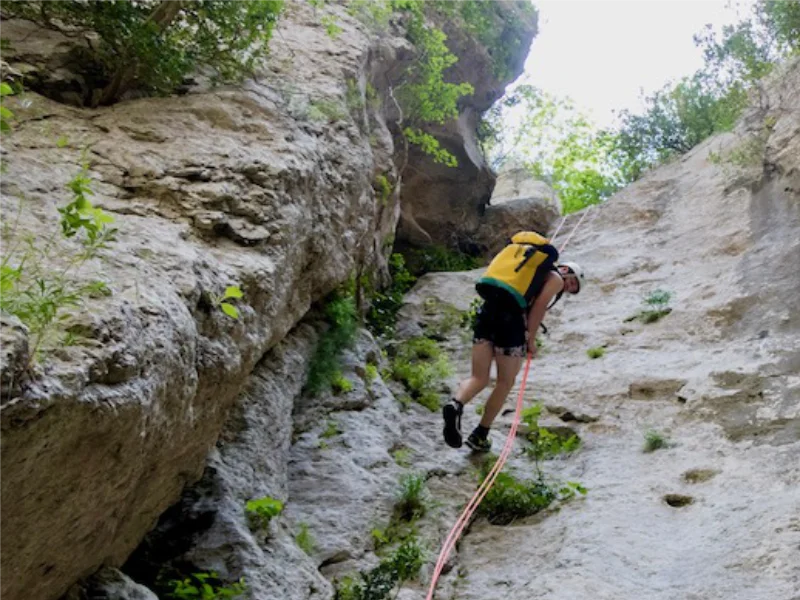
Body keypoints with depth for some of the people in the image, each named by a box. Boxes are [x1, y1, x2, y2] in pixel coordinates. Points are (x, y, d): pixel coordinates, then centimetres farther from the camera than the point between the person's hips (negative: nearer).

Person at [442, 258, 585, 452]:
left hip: (486, 312, 6)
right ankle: (479, 436, 13)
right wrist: (531, 338, 0)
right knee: (505, 383, 10)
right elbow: (539, 305, -3)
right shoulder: (556, 279, 12)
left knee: (479, 378, 5)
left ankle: (456, 403, -27)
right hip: (510, 321, -6)